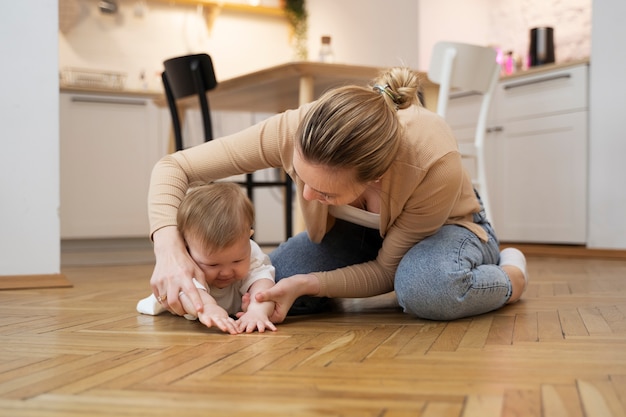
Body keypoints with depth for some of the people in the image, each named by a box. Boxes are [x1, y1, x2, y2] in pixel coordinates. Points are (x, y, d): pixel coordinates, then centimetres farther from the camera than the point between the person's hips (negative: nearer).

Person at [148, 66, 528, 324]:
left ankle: (509, 275, -5)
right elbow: (173, 168, -24)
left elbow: (386, 270, -25)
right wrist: (169, 251, -41)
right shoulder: (294, 130, -34)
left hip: (445, 226, -3)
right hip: (358, 232, 4)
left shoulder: (435, 163, -41)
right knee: (259, 286, -20)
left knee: (427, 287, -40)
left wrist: (305, 284, -38)